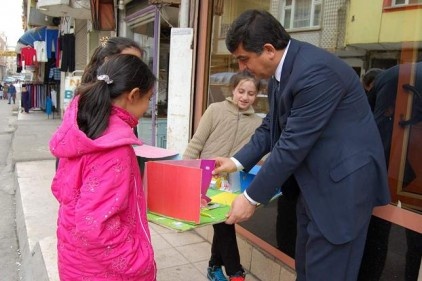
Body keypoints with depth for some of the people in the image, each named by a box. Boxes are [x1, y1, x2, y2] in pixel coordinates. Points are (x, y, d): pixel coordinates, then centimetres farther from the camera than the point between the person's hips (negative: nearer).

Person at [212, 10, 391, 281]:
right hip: (314, 180, 9)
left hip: (343, 180, -9)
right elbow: (272, 126, 12)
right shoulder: (281, 70, 3)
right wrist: (238, 161, 2)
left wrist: (252, 197, -18)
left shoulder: (316, 70, -26)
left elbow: (293, 144, -26)